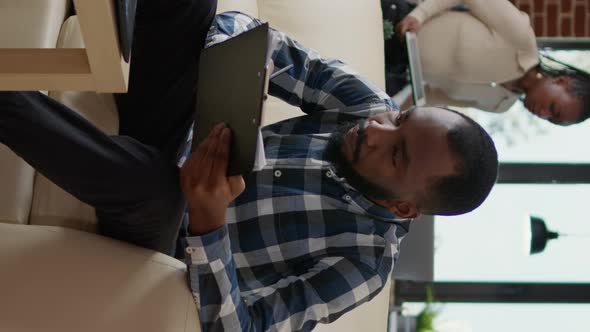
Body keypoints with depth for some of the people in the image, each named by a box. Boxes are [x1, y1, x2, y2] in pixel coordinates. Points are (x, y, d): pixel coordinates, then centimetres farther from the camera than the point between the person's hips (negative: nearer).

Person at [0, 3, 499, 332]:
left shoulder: (362, 264, -20)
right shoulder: (370, 107, -7)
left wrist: (206, 219, -39)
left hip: (159, 230, -5)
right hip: (186, 153, 5)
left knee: (145, 181, -43)